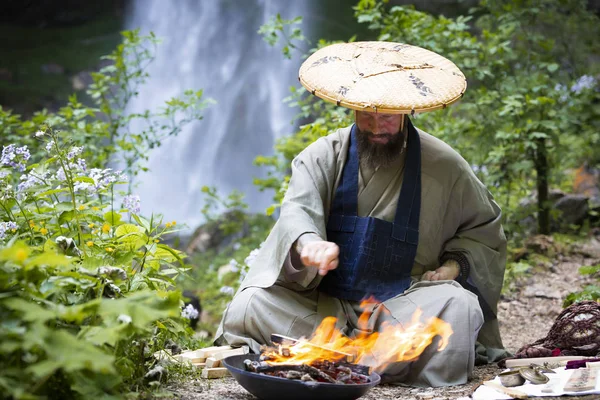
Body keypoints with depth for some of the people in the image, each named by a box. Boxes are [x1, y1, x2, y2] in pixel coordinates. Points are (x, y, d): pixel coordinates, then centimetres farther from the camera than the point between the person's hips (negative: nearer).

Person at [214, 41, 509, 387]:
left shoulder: (444, 166, 4)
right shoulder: (325, 155, 3)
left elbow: (485, 227, 17)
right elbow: (298, 209, -15)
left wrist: (455, 264, -3)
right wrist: (308, 242, -39)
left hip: (404, 299, 0)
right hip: (324, 301, 1)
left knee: (457, 307, -32)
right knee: (250, 306, -23)